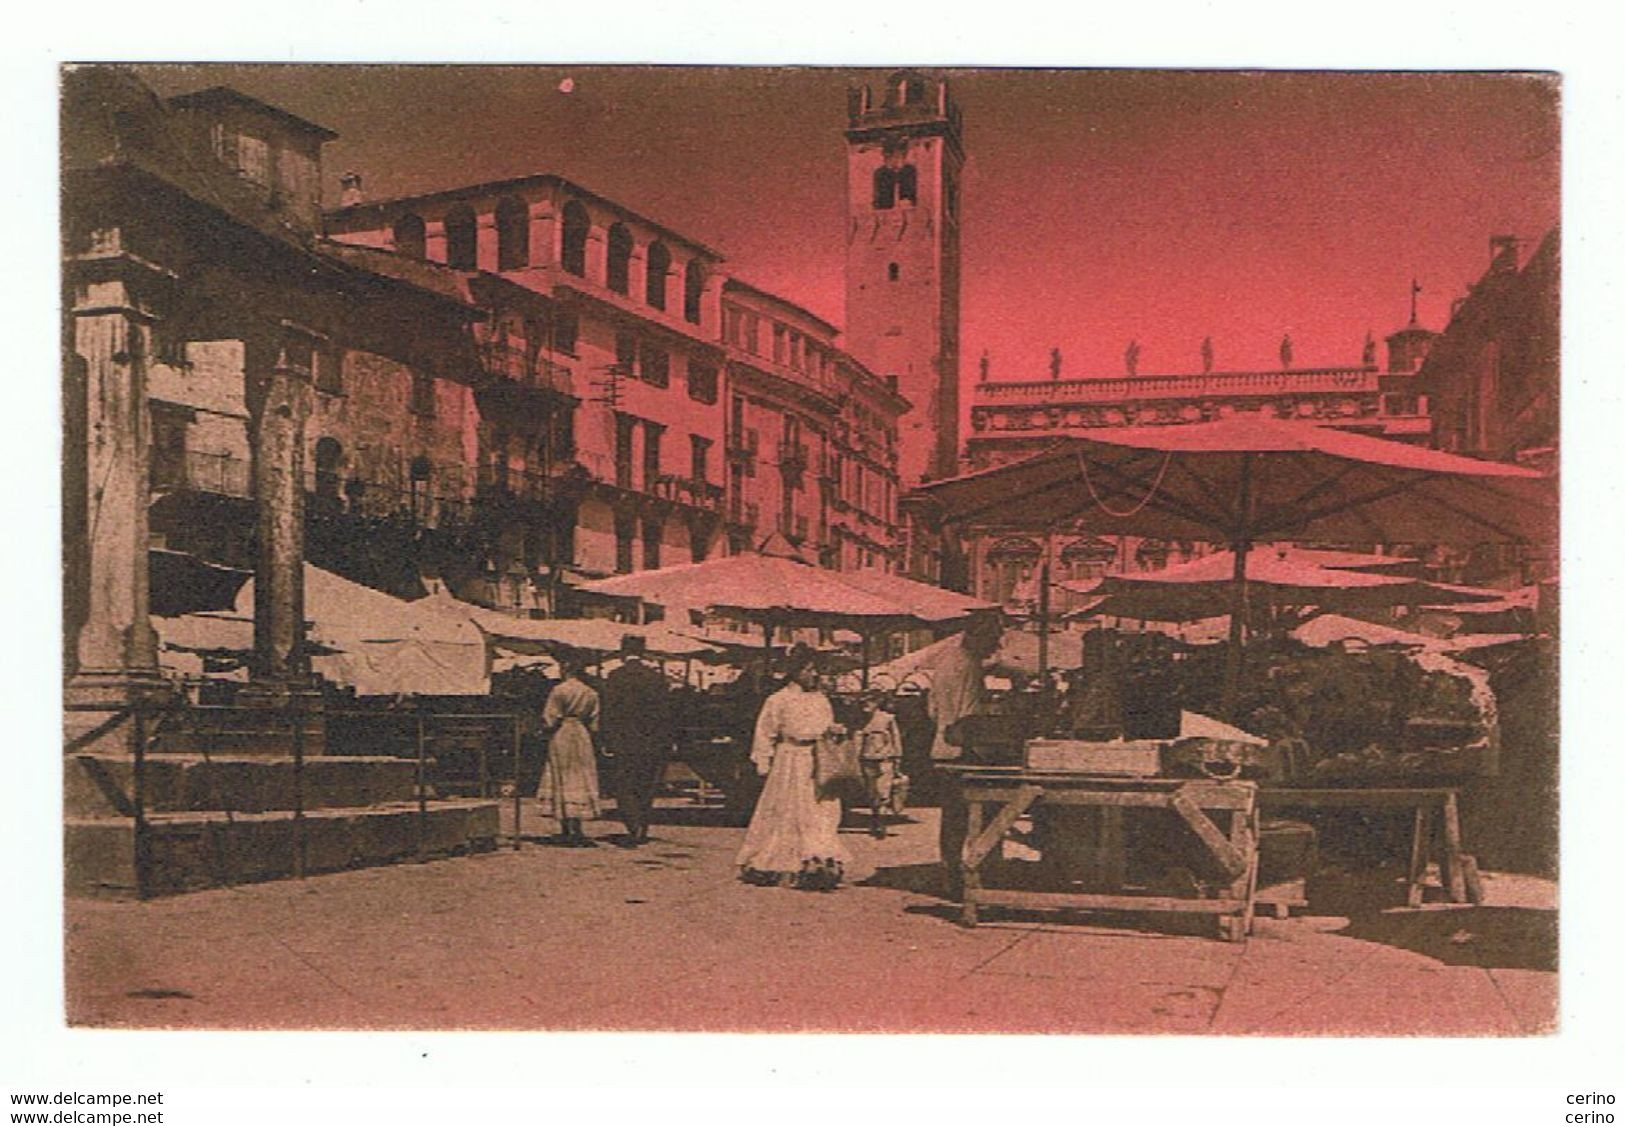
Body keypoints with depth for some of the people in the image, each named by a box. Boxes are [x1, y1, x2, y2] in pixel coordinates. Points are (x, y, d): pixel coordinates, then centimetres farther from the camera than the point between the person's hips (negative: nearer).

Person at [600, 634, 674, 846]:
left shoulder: (615, 677, -6)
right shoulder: (657, 676, 1)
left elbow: (610, 714, -6)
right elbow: (665, 712, 3)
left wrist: (608, 744, -2)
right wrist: (666, 744, 8)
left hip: (625, 743, -3)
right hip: (652, 742, 3)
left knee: (624, 787, 3)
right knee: (646, 789, 13)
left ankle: (635, 828, -13)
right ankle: (642, 831, 18)